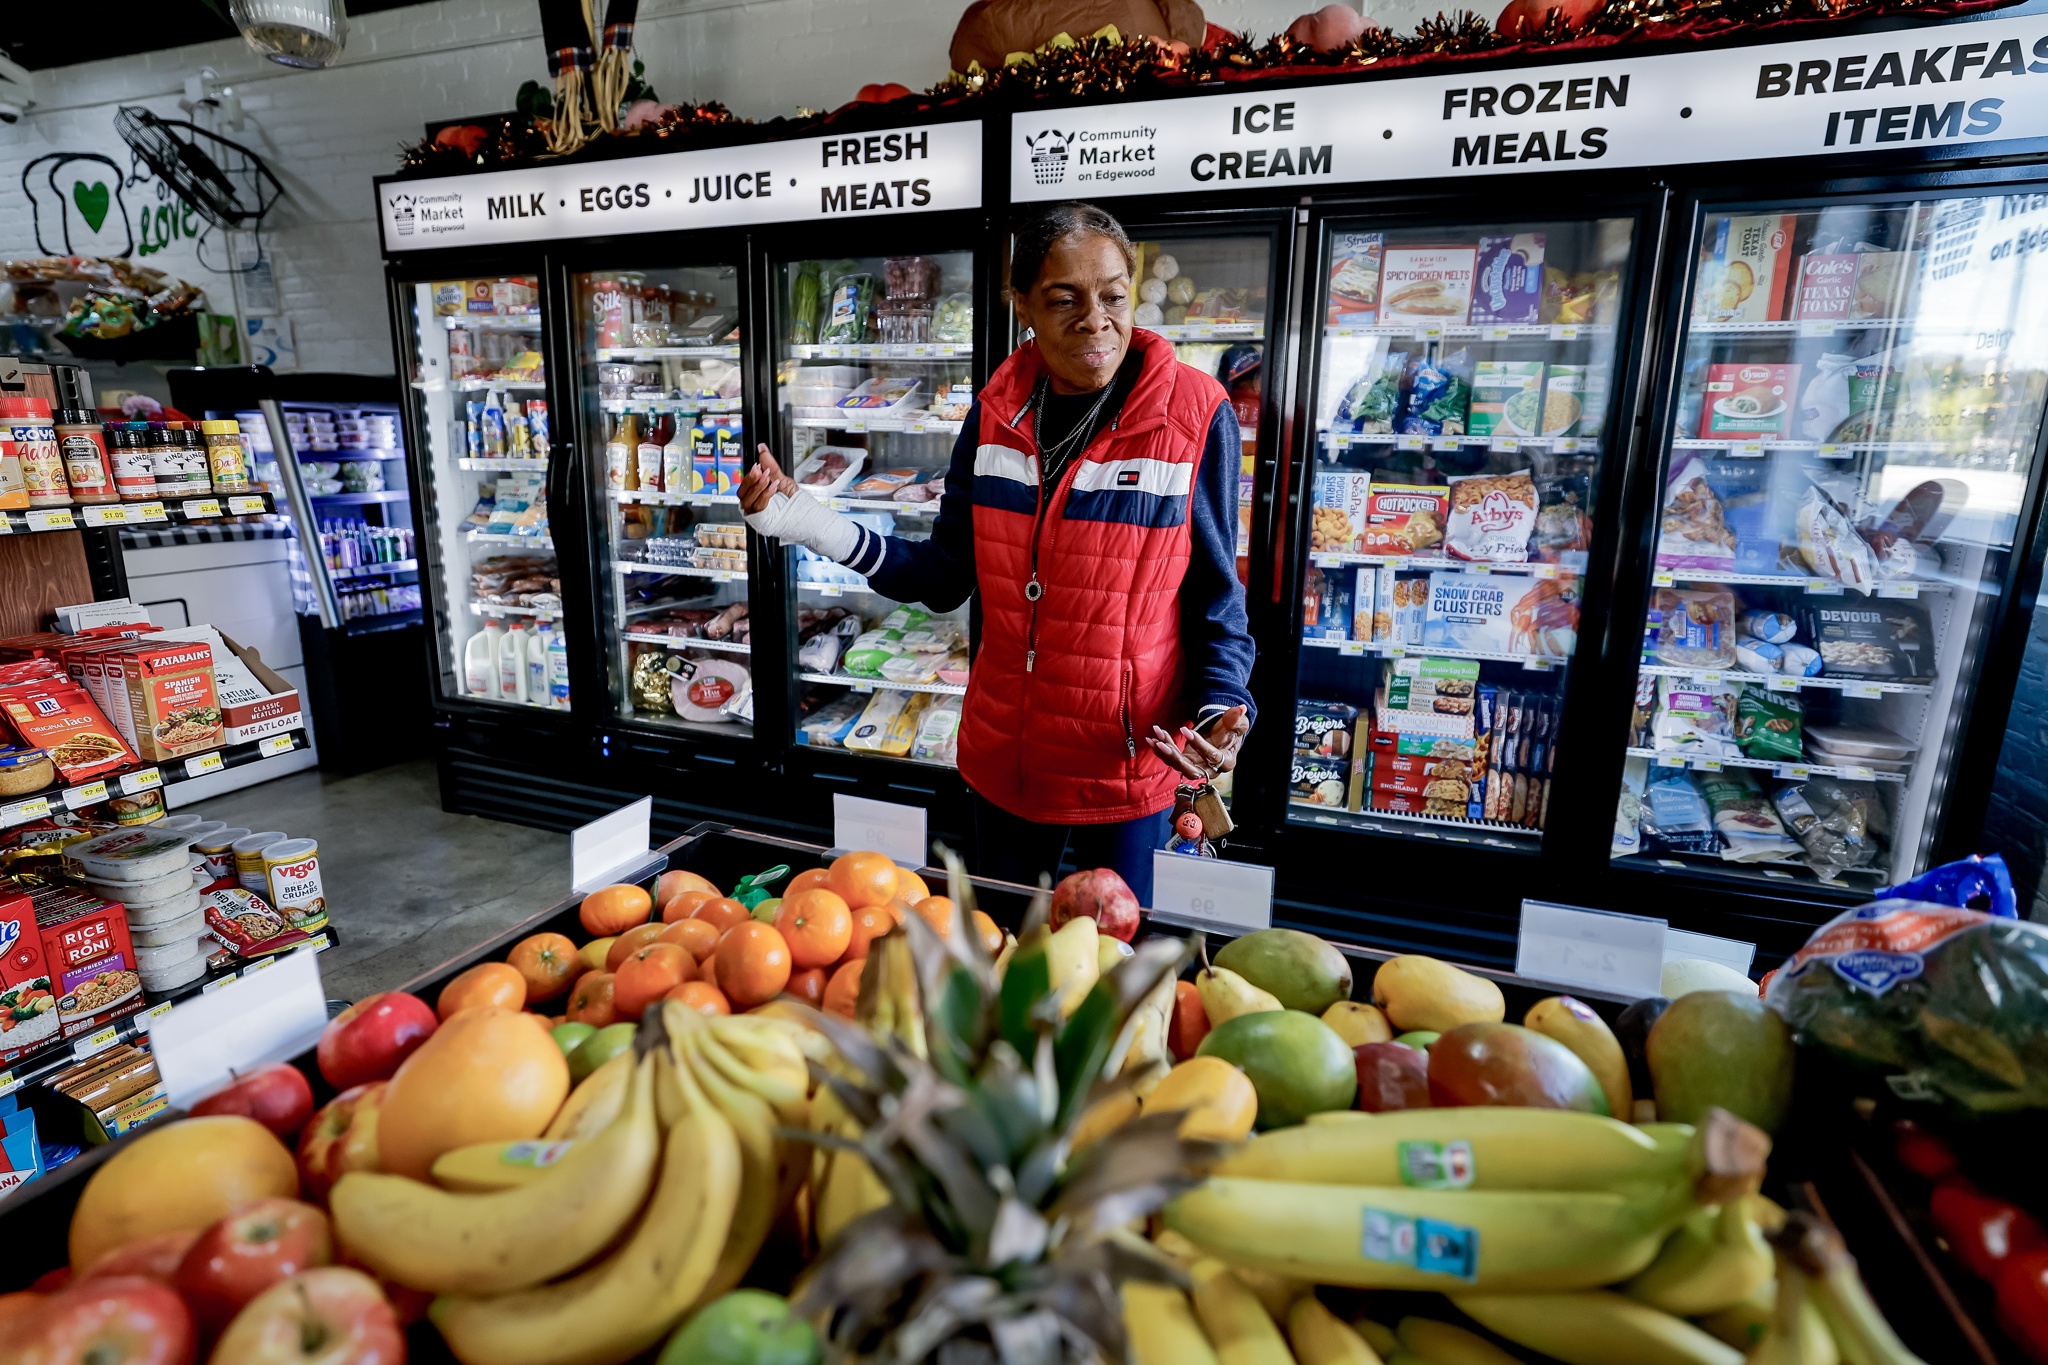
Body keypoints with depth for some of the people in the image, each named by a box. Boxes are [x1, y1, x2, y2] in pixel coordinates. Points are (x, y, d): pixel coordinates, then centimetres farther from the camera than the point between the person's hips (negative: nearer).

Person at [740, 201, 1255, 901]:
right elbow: (948, 574, 2)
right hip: (1003, 756, 3)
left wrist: (1222, 707, -21)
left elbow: (1214, 593, -4)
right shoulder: (996, 410, -1)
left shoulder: (1195, 415, -11)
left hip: (1127, 758, -3)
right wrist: (814, 526, -9)